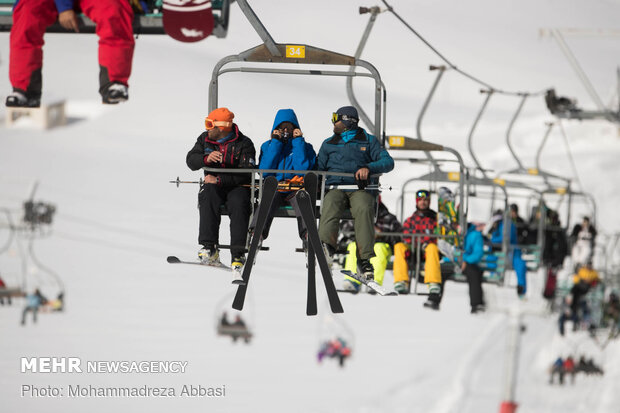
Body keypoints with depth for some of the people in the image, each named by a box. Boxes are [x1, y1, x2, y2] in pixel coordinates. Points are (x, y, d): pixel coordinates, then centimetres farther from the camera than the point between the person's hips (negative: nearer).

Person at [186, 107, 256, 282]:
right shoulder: (205, 139, 10)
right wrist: (206, 158, -20)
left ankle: (238, 255, -39)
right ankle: (209, 248, -41)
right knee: (208, 198, -32)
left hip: (237, 186, -2)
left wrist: (220, 179, -22)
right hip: (213, 184, 3)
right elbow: (191, 161, 2)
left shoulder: (244, 144, -5)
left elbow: (246, 173, -14)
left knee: (239, 205, -34)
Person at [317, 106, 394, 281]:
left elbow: (388, 162, 6)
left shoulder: (368, 140, 18)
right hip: (335, 187, 2)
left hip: (360, 189, -2)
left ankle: (365, 260, -44)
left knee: (364, 209, -37)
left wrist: (368, 168, -13)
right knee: (330, 206, -36)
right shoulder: (329, 144, 28)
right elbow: (319, 168, 22)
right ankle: (325, 245, -62)